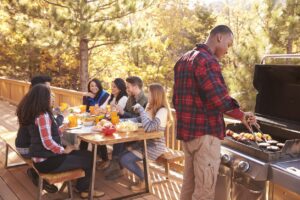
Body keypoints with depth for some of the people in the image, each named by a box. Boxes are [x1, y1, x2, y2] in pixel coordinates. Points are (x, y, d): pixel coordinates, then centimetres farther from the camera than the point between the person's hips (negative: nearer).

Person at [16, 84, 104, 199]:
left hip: (43, 156, 10)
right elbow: (48, 143, -27)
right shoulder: (43, 115, -24)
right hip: (46, 161, -10)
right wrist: (64, 150, -13)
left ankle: (82, 187, 26)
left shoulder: (33, 113, 7)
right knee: (88, 158, 2)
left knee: (82, 154, 17)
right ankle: (83, 189, 24)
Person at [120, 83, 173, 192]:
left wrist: (140, 109, -26)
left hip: (155, 146, -9)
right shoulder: (150, 106, 6)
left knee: (124, 159, -13)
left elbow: (149, 127, -34)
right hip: (147, 142, 9)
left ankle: (144, 179, 6)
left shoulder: (163, 111, -21)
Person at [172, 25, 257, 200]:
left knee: (189, 184, 18)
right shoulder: (207, 60, -15)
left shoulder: (184, 59, 15)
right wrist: (241, 115, -10)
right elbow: (220, 98, -24)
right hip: (205, 133, -9)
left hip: (186, 131, 10)